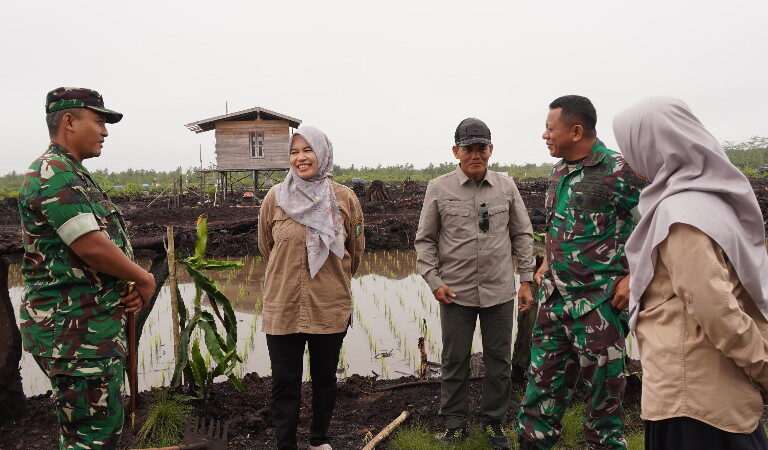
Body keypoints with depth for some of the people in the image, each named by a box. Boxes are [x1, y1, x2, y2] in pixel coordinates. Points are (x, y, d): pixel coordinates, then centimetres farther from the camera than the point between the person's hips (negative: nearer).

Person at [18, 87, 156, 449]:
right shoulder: (54, 172, -16)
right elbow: (90, 245, -25)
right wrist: (143, 278, -10)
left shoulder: (72, 173, 17)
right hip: (75, 330, -10)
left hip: (95, 326, 10)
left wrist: (128, 287, 2)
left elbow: (101, 241, 19)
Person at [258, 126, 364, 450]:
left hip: (331, 307, 1)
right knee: (285, 383, 8)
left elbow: (355, 250, 9)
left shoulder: (345, 199, -5)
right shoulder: (275, 198, -5)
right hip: (282, 306, 0)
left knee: (325, 377, 17)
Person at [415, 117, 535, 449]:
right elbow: (424, 241, 2)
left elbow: (523, 235, 9)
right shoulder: (439, 189, -2)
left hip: (500, 292, 2)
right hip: (456, 293, -1)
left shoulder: (506, 186, 4)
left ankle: (493, 422, 31)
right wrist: (434, 281, -6)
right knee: (455, 362, 10)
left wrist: (526, 280, 5)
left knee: (499, 361, 12)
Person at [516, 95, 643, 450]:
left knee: (601, 381, 8)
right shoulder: (559, 171, 9)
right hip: (555, 294, 7)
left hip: (600, 299, -7)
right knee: (544, 372, 15)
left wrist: (632, 278, -16)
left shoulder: (617, 171, -14)